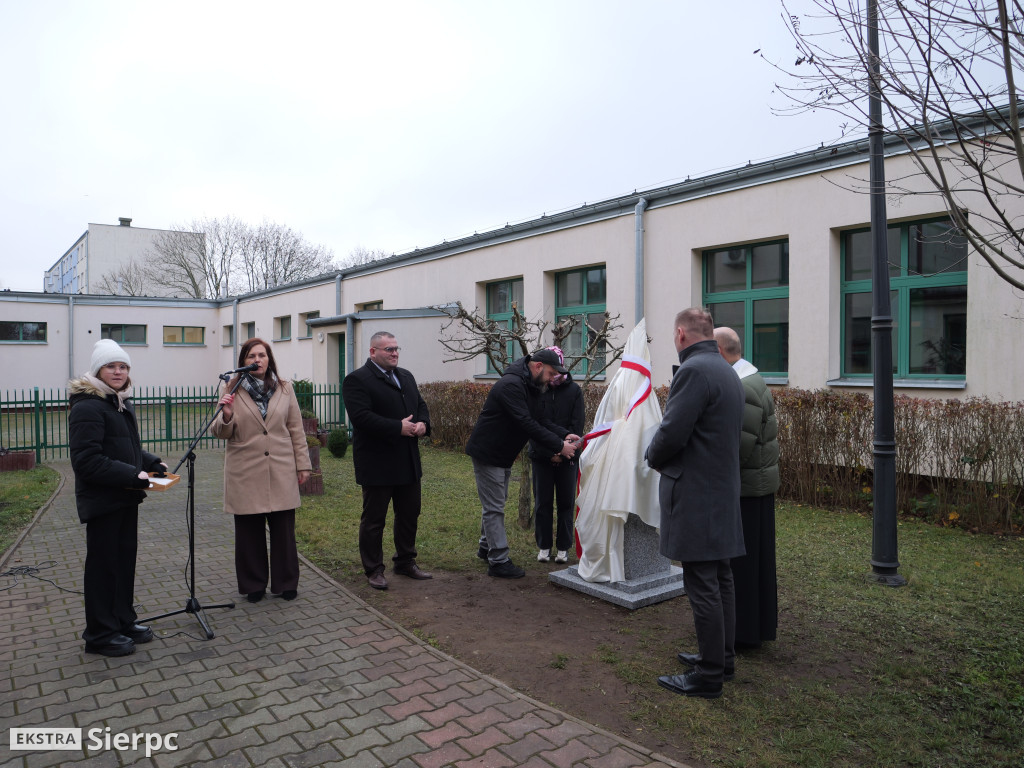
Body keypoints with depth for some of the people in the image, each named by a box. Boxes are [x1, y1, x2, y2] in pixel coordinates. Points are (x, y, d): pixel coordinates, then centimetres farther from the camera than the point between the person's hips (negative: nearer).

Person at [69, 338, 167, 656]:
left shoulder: (122, 403, 13)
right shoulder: (87, 407, -17)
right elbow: (86, 460, -24)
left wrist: (152, 463, 5)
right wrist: (132, 475, -26)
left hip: (126, 498, 9)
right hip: (102, 499, -9)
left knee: (126, 559, 17)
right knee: (104, 565, 2)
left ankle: (124, 621, 31)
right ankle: (101, 635, 16)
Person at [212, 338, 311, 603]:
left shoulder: (284, 389, 7)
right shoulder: (231, 390, 2)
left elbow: (296, 429, 9)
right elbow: (221, 433, 2)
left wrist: (303, 464, 6)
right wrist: (226, 415, -20)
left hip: (281, 471, 1)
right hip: (246, 473, -1)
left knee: (284, 529, 5)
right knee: (249, 531, 8)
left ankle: (285, 583, 20)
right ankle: (253, 585, 23)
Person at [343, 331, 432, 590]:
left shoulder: (406, 376, 15)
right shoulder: (357, 379, -11)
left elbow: (420, 404, 18)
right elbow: (361, 416, -23)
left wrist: (422, 423, -5)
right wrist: (398, 428, -23)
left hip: (408, 462, 8)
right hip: (377, 464, -8)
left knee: (409, 515, 16)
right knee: (374, 518, 5)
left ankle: (405, 562, 32)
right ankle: (374, 570, 18)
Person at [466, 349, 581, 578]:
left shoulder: (531, 387, 7)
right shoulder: (511, 385, -26)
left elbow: (539, 420, 9)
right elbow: (527, 424, -32)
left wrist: (564, 435, -7)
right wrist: (558, 446, -30)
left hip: (503, 455, 11)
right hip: (488, 454, -10)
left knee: (495, 502, 21)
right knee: (494, 507, -4)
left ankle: (487, 547, 37)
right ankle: (498, 561, 2)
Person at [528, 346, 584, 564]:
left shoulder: (574, 390, 2)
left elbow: (577, 425, -2)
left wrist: (563, 452, -11)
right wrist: (549, 453, -9)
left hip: (567, 457, 0)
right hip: (541, 456, 0)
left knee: (566, 502, 6)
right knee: (542, 503, 6)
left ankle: (563, 547, 16)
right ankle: (544, 547, 18)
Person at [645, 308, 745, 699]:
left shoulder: (694, 370, -18)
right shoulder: (727, 371, 13)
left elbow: (671, 434, -22)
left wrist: (653, 456, -1)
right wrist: (662, 453, 14)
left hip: (695, 496, -10)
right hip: (723, 490, 10)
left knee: (703, 587, -1)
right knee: (720, 580, 18)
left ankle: (708, 676, 9)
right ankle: (722, 657, 31)